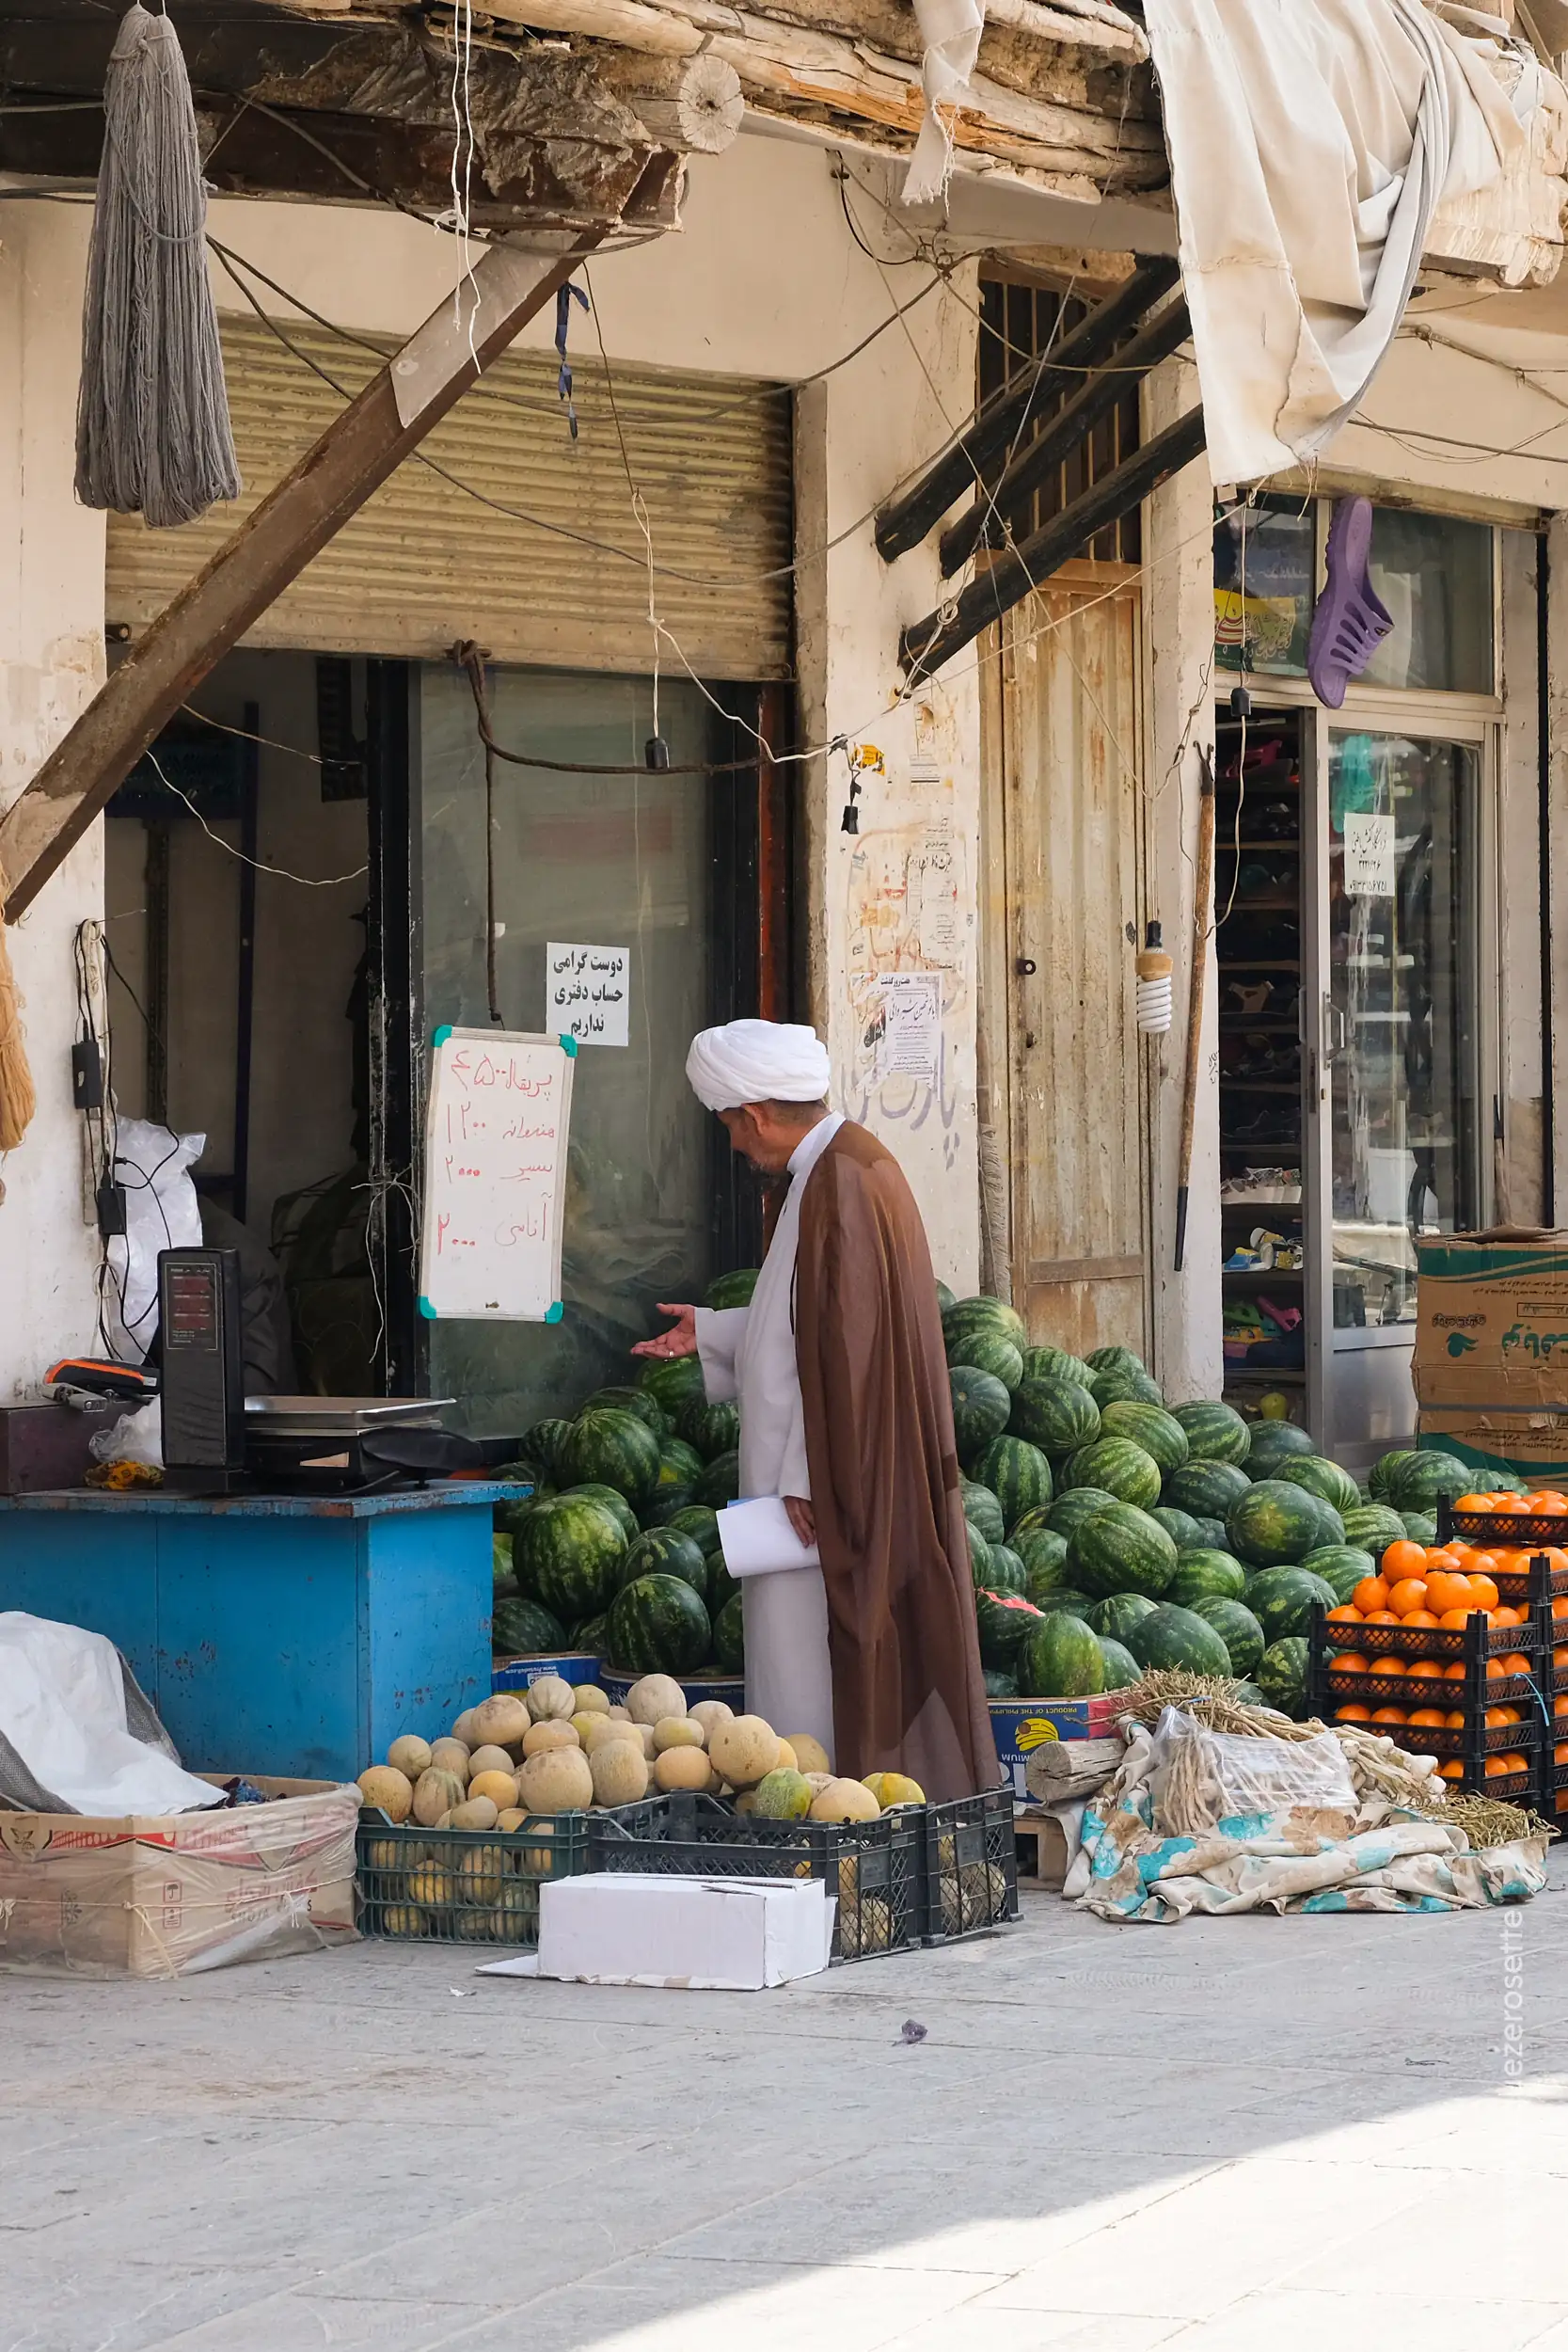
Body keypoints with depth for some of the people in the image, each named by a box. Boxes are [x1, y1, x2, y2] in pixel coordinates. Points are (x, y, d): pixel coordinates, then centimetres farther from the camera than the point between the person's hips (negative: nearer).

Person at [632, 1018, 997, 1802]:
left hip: (834, 1478, -10)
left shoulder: (839, 1184, -19)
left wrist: (807, 1477, -21)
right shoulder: (848, 1165, 13)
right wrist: (711, 1331, 29)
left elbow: (843, 1340, -22)